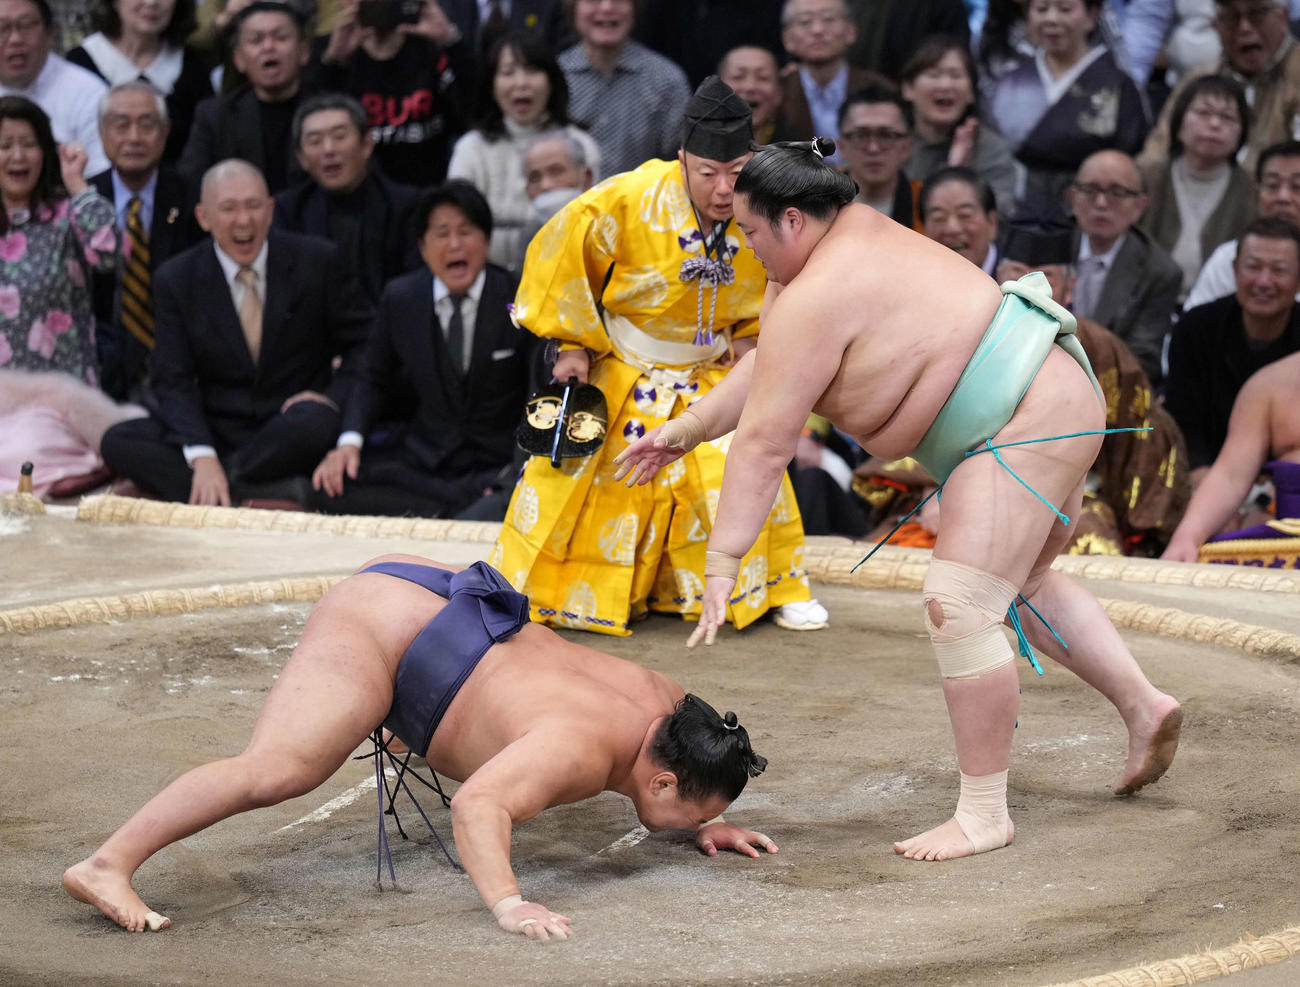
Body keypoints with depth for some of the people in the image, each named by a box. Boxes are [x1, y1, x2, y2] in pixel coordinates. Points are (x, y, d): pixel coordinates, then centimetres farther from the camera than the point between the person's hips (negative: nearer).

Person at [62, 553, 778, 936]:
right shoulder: (580, 749, -30)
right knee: (277, 770, -32)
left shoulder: (660, 701, -2)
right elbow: (477, 806, -43)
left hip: (430, 599, 11)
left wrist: (705, 826, 15)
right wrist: (507, 903, -50)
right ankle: (108, 865, -42)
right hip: (377, 625, -11)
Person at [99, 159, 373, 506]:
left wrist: (335, 398, -14)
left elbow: (365, 344, 6)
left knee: (314, 422, -38)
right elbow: (173, 382, -3)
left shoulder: (317, 262, -1)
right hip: (216, 432, 2)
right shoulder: (176, 279, 2)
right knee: (118, 443, -23)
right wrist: (202, 457, -20)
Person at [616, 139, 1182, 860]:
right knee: (1022, 582, 27)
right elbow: (763, 366, 19)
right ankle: (1143, 705, 31)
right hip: (1048, 403, 12)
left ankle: (983, 813, -8)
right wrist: (685, 432, 21)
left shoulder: (815, 301, -22)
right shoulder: (840, 233, 8)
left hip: (1026, 421, -12)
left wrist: (722, 561, -19)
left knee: (959, 607, -12)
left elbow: (763, 444, -21)